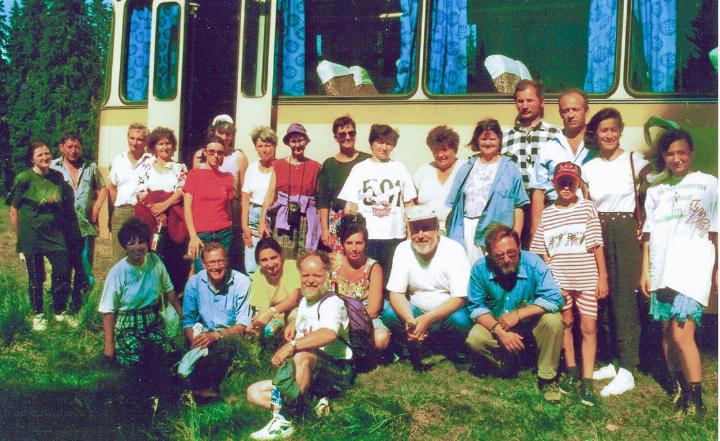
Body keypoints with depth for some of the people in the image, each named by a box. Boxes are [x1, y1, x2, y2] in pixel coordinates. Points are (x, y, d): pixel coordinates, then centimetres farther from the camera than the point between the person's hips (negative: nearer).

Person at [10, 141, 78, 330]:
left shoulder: (57, 176, 4)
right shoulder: (24, 178, -10)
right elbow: (13, 210, -6)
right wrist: (19, 239, -4)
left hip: (55, 234, 4)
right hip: (32, 236, -4)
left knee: (63, 272, 1)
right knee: (36, 277, 6)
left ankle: (60, 312, 20)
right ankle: (38, 315, 23)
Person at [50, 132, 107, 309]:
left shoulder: (91, 167, 10)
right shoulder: (53, 167, 2)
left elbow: (103, 188, 16)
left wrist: (96, 207, 2)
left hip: (86, 226, 2)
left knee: (84, 267, 4)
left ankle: (78, 302, 16)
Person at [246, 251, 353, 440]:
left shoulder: (332, 303, -13)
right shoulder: (305, 301, 14)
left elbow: (329, 334, -37)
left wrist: (292, 345, -46)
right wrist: (293, 325, 17)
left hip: (338, 373, -9)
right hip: (307, 376, 9)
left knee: (302, 356, -40)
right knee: (254, 392, -2)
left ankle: (283, 420, -31)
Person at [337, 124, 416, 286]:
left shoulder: (400, 169, 10)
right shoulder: (360, 169, 6)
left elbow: (409, 204, 10)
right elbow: (350, 206, 4)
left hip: (395, 237, 1)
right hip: (366, 237, -1)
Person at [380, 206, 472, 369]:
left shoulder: (454, 250, -16)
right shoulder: (403, 249, -8)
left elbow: (459, 298, -21)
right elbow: (396, 293, -11)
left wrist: (427, 319, -34)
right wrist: (410, 320, -32)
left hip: (447, 313, -2)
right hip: (417, 312, 2)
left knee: (460, 320, -34)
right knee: (388, 312, -24)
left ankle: (452, 352, 0)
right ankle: (415, 349, 2)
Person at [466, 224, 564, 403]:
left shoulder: (533, 262, -23)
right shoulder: (480, 269, -18)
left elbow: (554, 298, -28)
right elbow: (476, 307, -12)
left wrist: (518, 314, -29)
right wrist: (499, 331, -27)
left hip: (533, 326, -1)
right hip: (497, 326, 1)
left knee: (553, 320, -31)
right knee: (474, 338, -26)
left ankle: (547, 378, -12)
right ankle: (509, 364, 5)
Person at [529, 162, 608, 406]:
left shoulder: (588, 207, 0)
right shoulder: (546, 214, 4)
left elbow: (597, 246, 0)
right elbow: (543, 253, 4)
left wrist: (603, 277, -2)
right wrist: (552, 281, -3)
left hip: (587, 279, -1)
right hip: (559, 280, 2)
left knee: (588, 327, 0)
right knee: (565, 322, 12)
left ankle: (587, 381, 7)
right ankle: (571, 370, 29)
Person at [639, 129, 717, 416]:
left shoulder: (708, 185, 3)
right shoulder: (656, 191, 14)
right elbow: (648, 235, 13)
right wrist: (645, 272, 8)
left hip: (692, 269, -4)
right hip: (662, 271, 5)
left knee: (682, 334, -13)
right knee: (667, 332, 8)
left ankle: (696, 400, -3)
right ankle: (677, 387, 23)